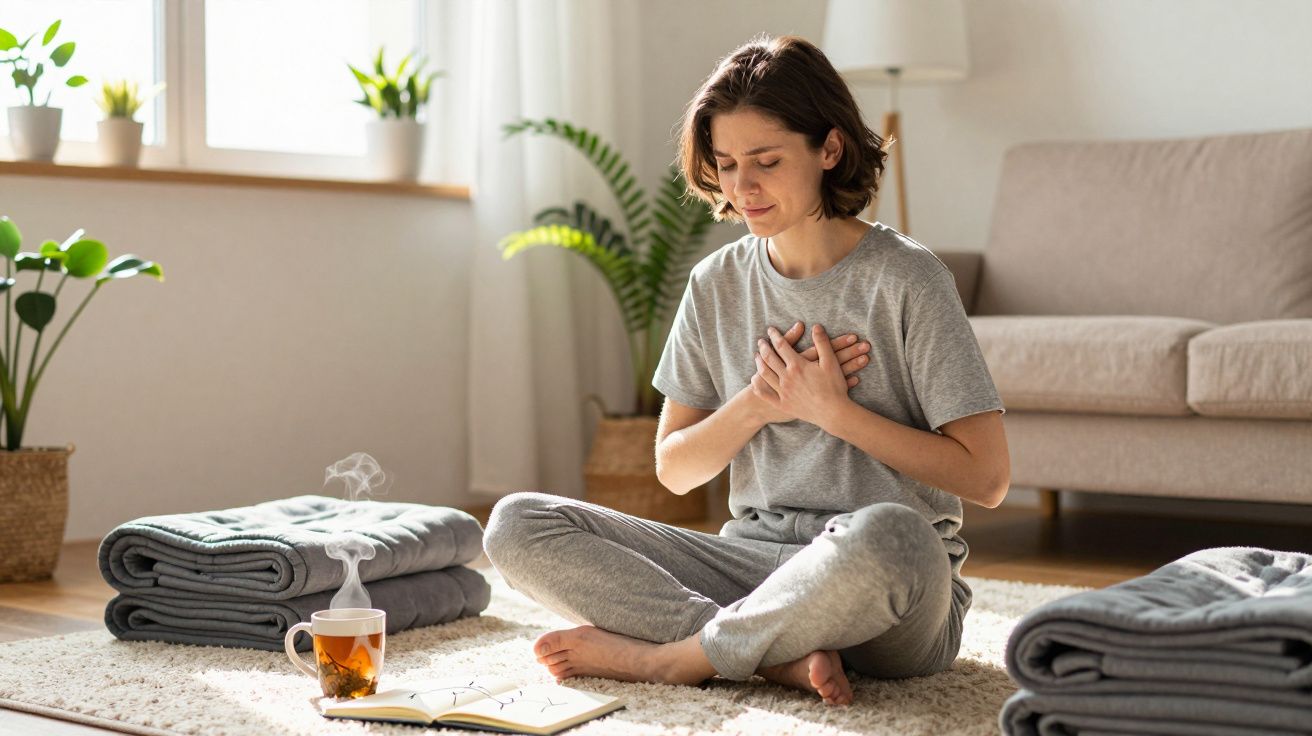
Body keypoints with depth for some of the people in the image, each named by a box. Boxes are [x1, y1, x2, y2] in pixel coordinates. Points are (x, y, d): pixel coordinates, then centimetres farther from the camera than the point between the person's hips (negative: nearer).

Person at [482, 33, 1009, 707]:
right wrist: (758, 403, -6)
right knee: (516, 524, -11)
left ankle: (665, 656, -18)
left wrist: (831, 409, -11)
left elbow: (986, 478, -9)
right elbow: (674, 469, 12)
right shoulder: (717, 284, 9)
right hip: (753, 559, 5)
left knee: (884, 534, -43)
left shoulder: (903, 278, -5)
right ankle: (783, 655, -23)